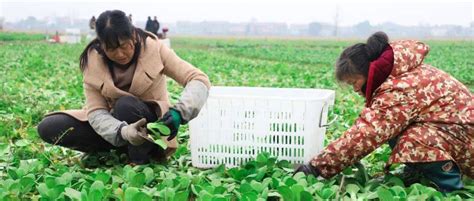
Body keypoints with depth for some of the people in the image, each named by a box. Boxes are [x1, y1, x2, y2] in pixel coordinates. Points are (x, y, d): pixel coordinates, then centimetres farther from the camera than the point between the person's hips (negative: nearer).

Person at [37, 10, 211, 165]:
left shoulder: (153, 48, -19)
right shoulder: (93, 60, -14)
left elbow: (200, 80, -22)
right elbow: (95, 111, -18)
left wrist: (178, 112, -41)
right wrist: (122, 132, -40)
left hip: (148, 123, -3)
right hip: (114, 123, 3)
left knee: (126, 104, -35)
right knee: (48, 128, -15)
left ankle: (140, 162, -14)